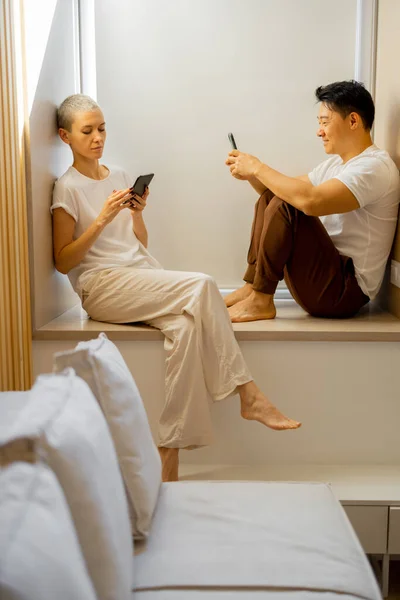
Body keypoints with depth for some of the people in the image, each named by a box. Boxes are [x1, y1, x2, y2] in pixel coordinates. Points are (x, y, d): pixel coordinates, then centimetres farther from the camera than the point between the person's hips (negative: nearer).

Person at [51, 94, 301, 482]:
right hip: (101, 286, -6)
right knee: (201, 286, -28)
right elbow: (63, 262, -6)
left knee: (185, 324, -30)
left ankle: (170, 450, -27)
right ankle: (248, 395, -22)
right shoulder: (68, 188, 2)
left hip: (142, 276, 6)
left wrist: (137, 213, 0)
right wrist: (102, 220, -16)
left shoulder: (119, 176, 20)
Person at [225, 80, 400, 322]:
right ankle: (252, 287, 2)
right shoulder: (336, 163, 14)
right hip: (330, 270, 9)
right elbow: (283, 189, 19)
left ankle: (261, 301, -16)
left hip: (345, 290, -9)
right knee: (270, 199, 11)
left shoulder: (375, 167, -17)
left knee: (285, 205, -24)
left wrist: (258, 167, -21)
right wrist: (250, 173, -1)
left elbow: (311, 201, -32)